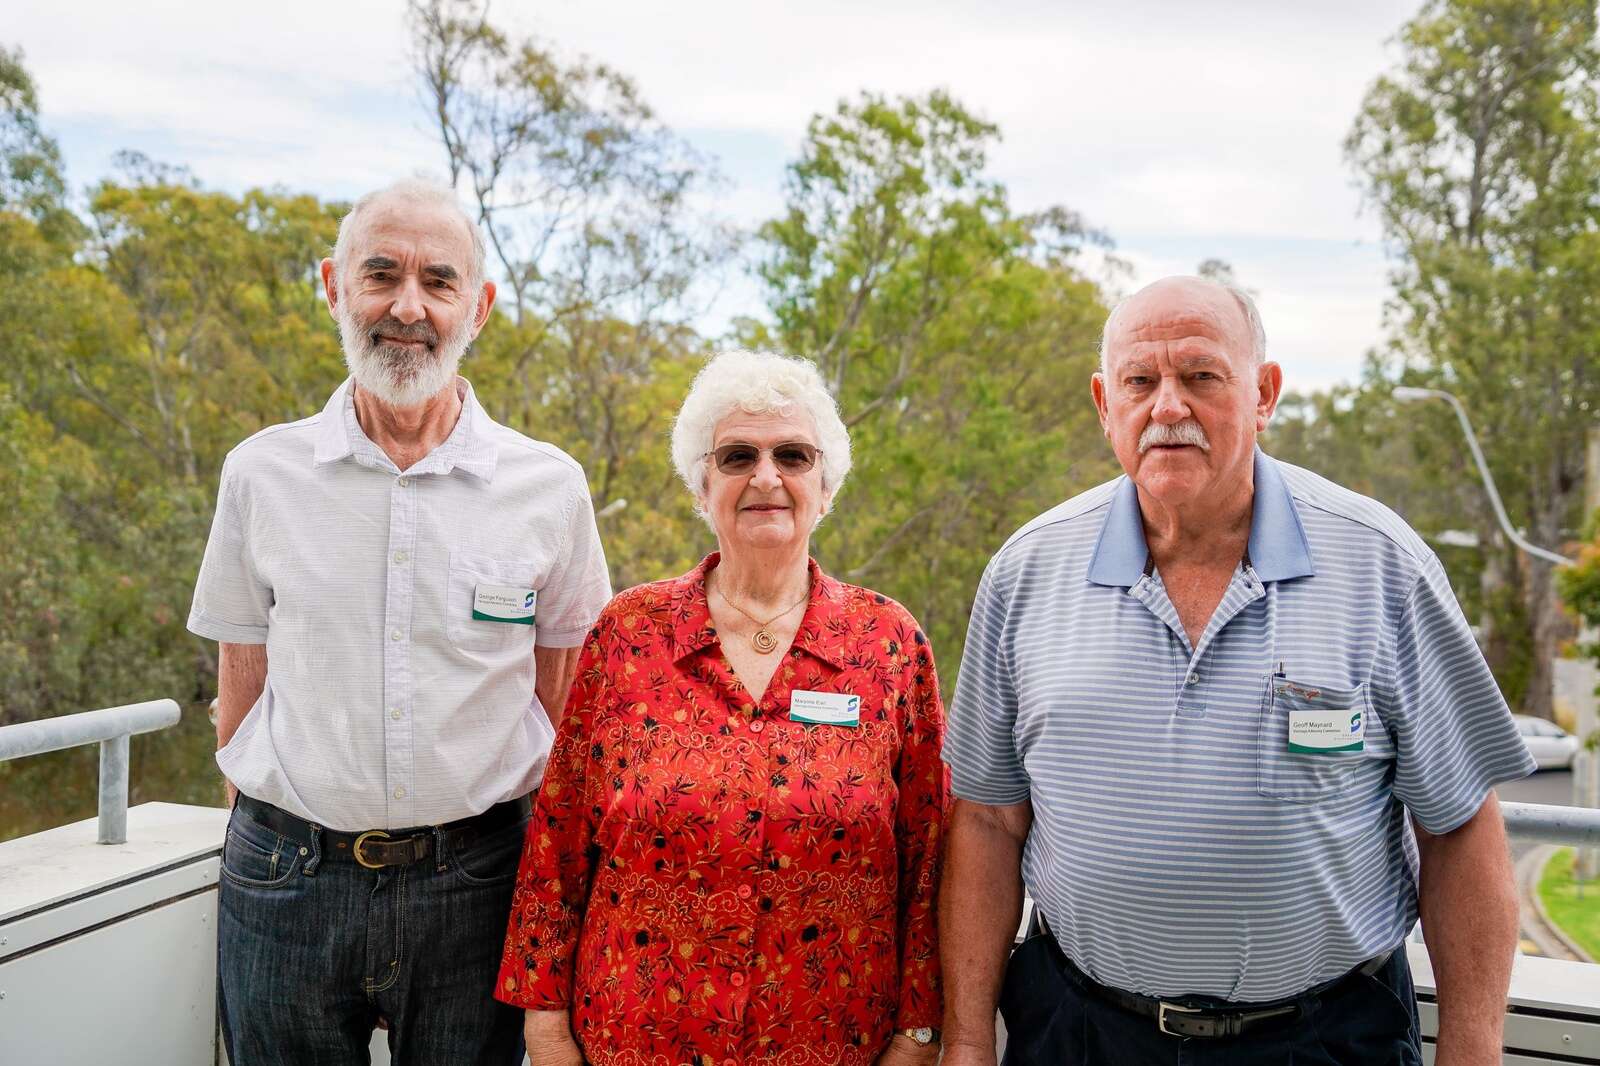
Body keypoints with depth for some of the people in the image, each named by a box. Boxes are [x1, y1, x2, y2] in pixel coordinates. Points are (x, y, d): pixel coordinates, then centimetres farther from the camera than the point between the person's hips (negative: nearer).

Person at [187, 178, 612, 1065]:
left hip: (473, 881, 0)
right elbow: (242, 687, 6)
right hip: (286, 882, 1)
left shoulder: (550, 485, -3)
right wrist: (263, 841, 4)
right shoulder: (261, 472, -1)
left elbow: (562, 701, 4)